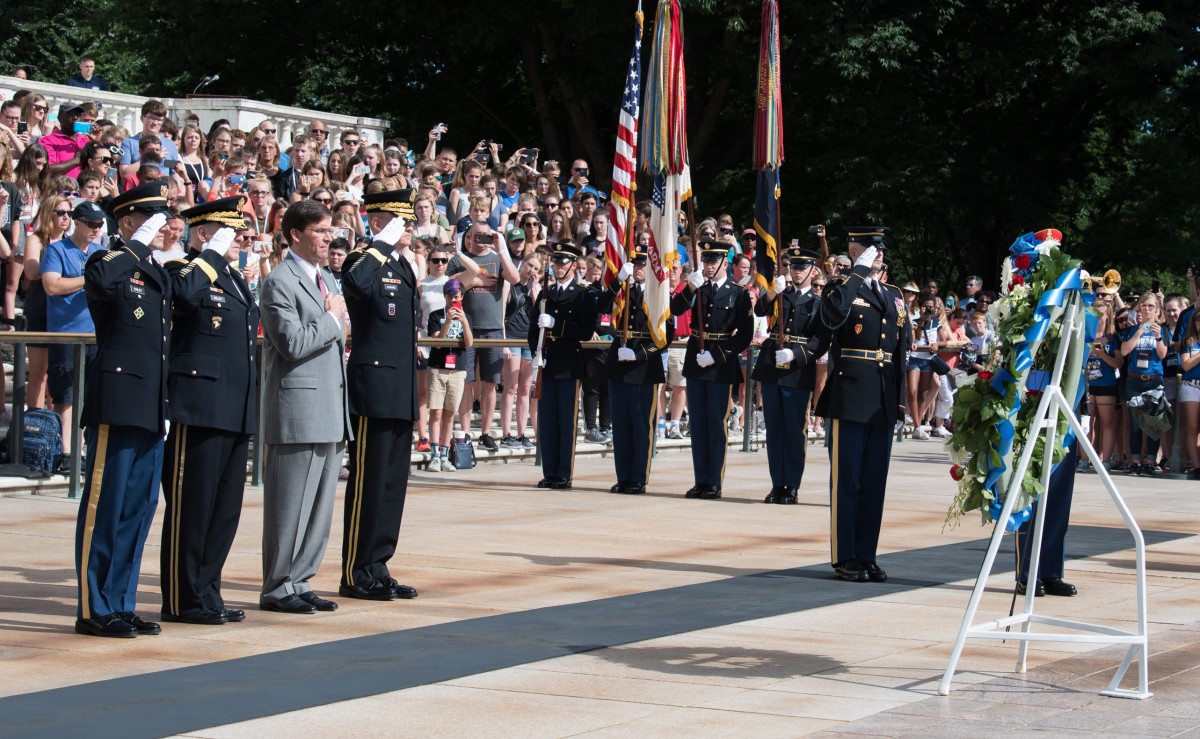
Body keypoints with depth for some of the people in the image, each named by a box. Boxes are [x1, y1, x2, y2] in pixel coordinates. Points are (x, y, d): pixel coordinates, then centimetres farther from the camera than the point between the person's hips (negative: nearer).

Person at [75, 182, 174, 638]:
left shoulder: (160, 276, 19)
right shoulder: (110, 266, -5)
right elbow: (97, 282, -32)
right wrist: (138, 244, -20)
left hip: (151, 411, 8)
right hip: (117, 405, -8)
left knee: (139, 509, 9)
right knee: (104, 508, -4)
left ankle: (121, 604, 16)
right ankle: (94, 609, 1)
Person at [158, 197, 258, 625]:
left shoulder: (235, 279, 20)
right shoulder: (182, 270, -6)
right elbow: (186, 293, -32)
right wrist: (213, 253, -18)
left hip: (236, 412, 9)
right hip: (200, 408, -9)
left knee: (226, 507, 11)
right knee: (191, 505, -3)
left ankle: (206, 592, 19)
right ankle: (182, 600, 3)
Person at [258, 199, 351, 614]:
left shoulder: (326, 280, 18)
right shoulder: (279, 283, -9)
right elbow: (294, 344, -20)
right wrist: (333, 319, -9)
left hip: (330, 414, 9)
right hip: (298, 413, -9)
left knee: (319, 506, 10)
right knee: (289, 506, -3)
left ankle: (299, 582, 18)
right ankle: (278, 589, 4)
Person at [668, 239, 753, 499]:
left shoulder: (739, 294, -1)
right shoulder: (696, 289, 9)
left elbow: (745, 335, -6)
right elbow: (676, 309, -8)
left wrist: (716, 355, -13)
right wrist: (691, 288, -23)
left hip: (721, 367, -4)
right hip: (695, 363, 4)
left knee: (717, 424, -2)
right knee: (697, 424, 7)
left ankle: (715, 483, 3)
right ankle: (700, 481, 12)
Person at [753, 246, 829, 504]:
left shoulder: (819, 303, 4)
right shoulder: (781, 295, 14)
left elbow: (821, 340, -5)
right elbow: (760, 311, -6)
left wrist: (794, 354, -19)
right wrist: (771, 293, -25)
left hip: (798, 372, -3)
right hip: (770, 368, 3)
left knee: (795, 430, -2)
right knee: (774, 429, 6)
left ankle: (792, 487, 3)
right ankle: (777, 485, 11)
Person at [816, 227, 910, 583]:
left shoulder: (893, 296, 17)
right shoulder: (841, 290, -1)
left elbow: (903, 348, 19)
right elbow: (834, 312, -27)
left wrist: (900, 398, 13)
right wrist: (859, 272, -19)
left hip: (884, 402, 6)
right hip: (851, 397, -6)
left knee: (875, 482, 8)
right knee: (846, 480, -2)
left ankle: (866, 556, 13)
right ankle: (845, 558, 3)